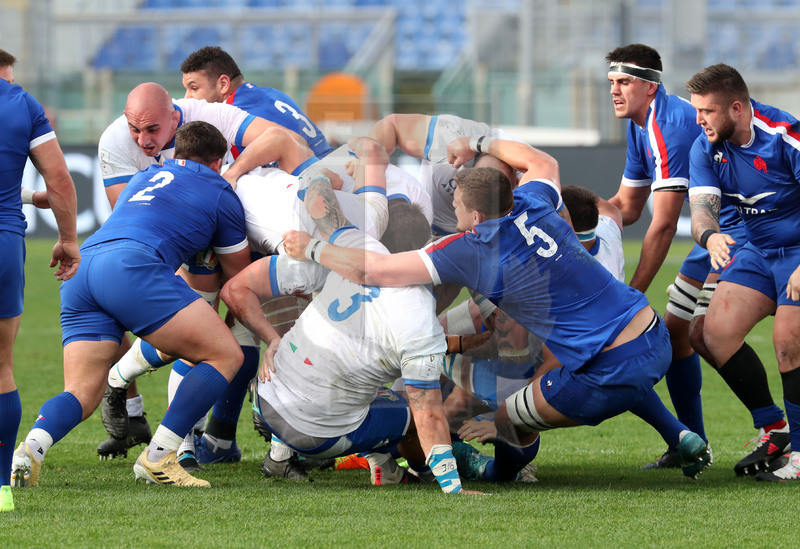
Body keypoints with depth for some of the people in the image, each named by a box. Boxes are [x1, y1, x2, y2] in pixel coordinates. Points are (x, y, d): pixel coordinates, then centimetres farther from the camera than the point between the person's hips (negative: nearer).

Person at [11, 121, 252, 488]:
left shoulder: (144, 178, 36)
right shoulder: (219, 193, 20)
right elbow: (240, 277, 30)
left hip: (79, 270, 7)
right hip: (131, 266, -7)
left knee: (81, 394, 8)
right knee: (225, 356, 1)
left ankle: (31, 448, -23)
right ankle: (158, 457, -7)